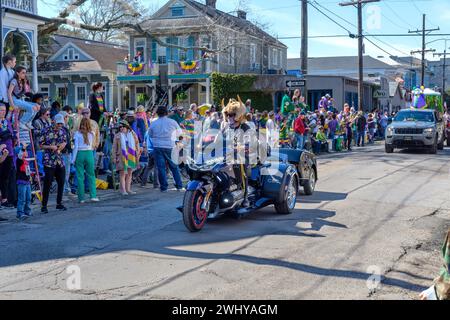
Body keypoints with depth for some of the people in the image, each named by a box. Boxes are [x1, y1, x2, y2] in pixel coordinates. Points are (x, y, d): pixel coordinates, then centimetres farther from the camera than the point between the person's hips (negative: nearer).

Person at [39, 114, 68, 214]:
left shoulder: (62, 131, 8)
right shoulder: (46, 131, -8)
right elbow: (40, 145, -4)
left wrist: (59, 148, 2)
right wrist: (50, 147, -17)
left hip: (60, 161, 6)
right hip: (49, 161, -6)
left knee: (61, 182, 9)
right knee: (47, 184, -6)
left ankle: (59, 203, 22)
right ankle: (44, 206, 1)